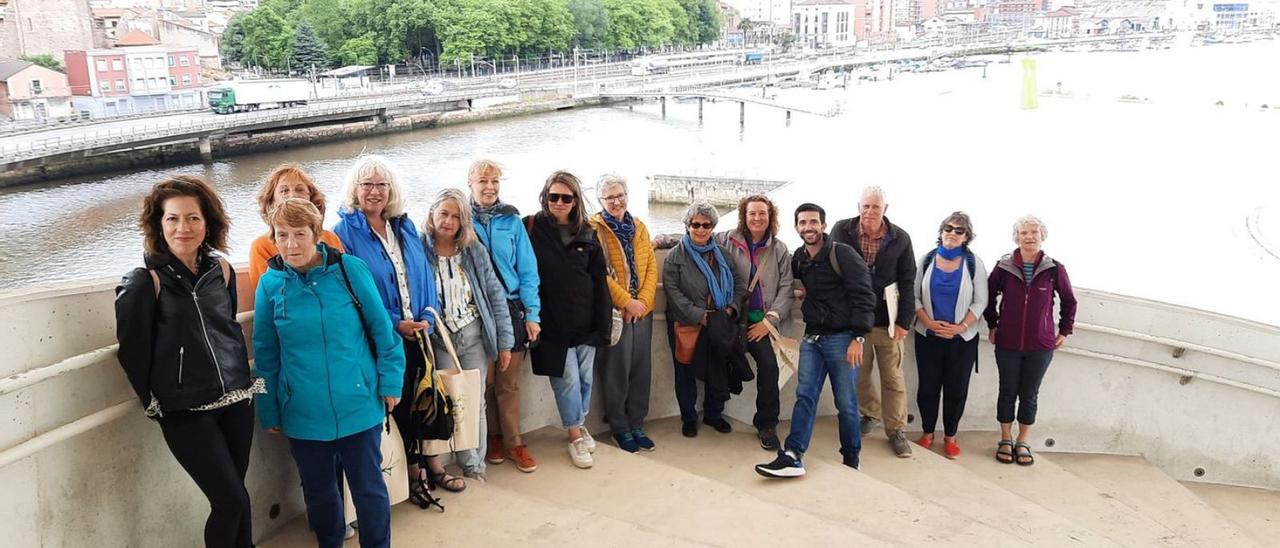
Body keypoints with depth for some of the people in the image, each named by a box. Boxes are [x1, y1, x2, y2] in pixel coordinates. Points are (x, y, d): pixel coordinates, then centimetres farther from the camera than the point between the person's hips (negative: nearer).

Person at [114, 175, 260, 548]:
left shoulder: (220, 270, 4)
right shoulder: (144, 282, -11)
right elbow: (132, 351, -6)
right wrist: (156, 402, 0)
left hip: (235, 399, 5)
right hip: (185, 411, -5)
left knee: (231, 498, 12)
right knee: (232, 500, -6)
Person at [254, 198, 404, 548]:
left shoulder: (350, 269, -8)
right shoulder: (271, 283, -2)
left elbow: (381, 329, -1)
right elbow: (265, 353, 5)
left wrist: (391, 382, -2)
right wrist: (269, 411, 8)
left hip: (358, 405, -2)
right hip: (303, 414, 2)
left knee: (369, 487, 9)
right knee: (318, 491, 17)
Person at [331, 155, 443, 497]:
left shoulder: (404, 226, 10)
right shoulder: (345, 232, -7)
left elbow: (424, 276, 10)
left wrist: (426, 318, -6)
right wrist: (394, 324, -15)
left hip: (419, 332, 5)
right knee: (400, 404, 5)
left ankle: (431, 464, 24)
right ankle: (414, 472, 20)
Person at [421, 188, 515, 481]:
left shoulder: (475, 251, 3)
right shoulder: (420, 250, -5)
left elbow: (495, 296, 4)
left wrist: (504, 342, 2)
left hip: (475, 336, 2)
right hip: (439, 339, -2)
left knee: (476, 402, 5)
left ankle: (476, 467, 17)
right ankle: (470, 465, 12)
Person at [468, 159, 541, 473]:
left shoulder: (511, 220, 5)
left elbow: (527, 270, 3)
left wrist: (532, 314, -4)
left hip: (511, 309, 1)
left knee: (509, 382, 4)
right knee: (485, 381, 6)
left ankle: (514, 443, 14)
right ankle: (493, 439, 22)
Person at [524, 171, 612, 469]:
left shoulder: (587, 234, 6)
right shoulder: (531, 229, -5)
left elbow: (599, 282, 7)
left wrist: (602, 325, 3)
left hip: (585, 321, 4)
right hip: (552, 323, -4)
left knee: (585, 377, 14)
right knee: (567, 380, 0)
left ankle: (580, 425, 35)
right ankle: (575, 436, 15)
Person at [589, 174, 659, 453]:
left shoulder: (639, 227, 13)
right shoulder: (594, 228, -4)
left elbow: (651, 266, 9)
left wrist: (644, 300, -5)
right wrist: (626, 301, -13)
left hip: (642, 310, 5)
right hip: (613, 311, -5)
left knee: (641, 369, 9)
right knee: (616, 370, 1)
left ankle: (636, 424, 21)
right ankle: (620, 427, 15)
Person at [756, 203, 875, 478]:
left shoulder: (843, 254, -10)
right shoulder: (799, 258, 10)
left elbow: (864, 296, -14)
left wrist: (859, 338, -19)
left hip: (842, 338, -5)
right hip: (812, 338, 6)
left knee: (845, 403, 2)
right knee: (805, 396, -2)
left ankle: (851, 460, 16)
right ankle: (793, 456, -7)